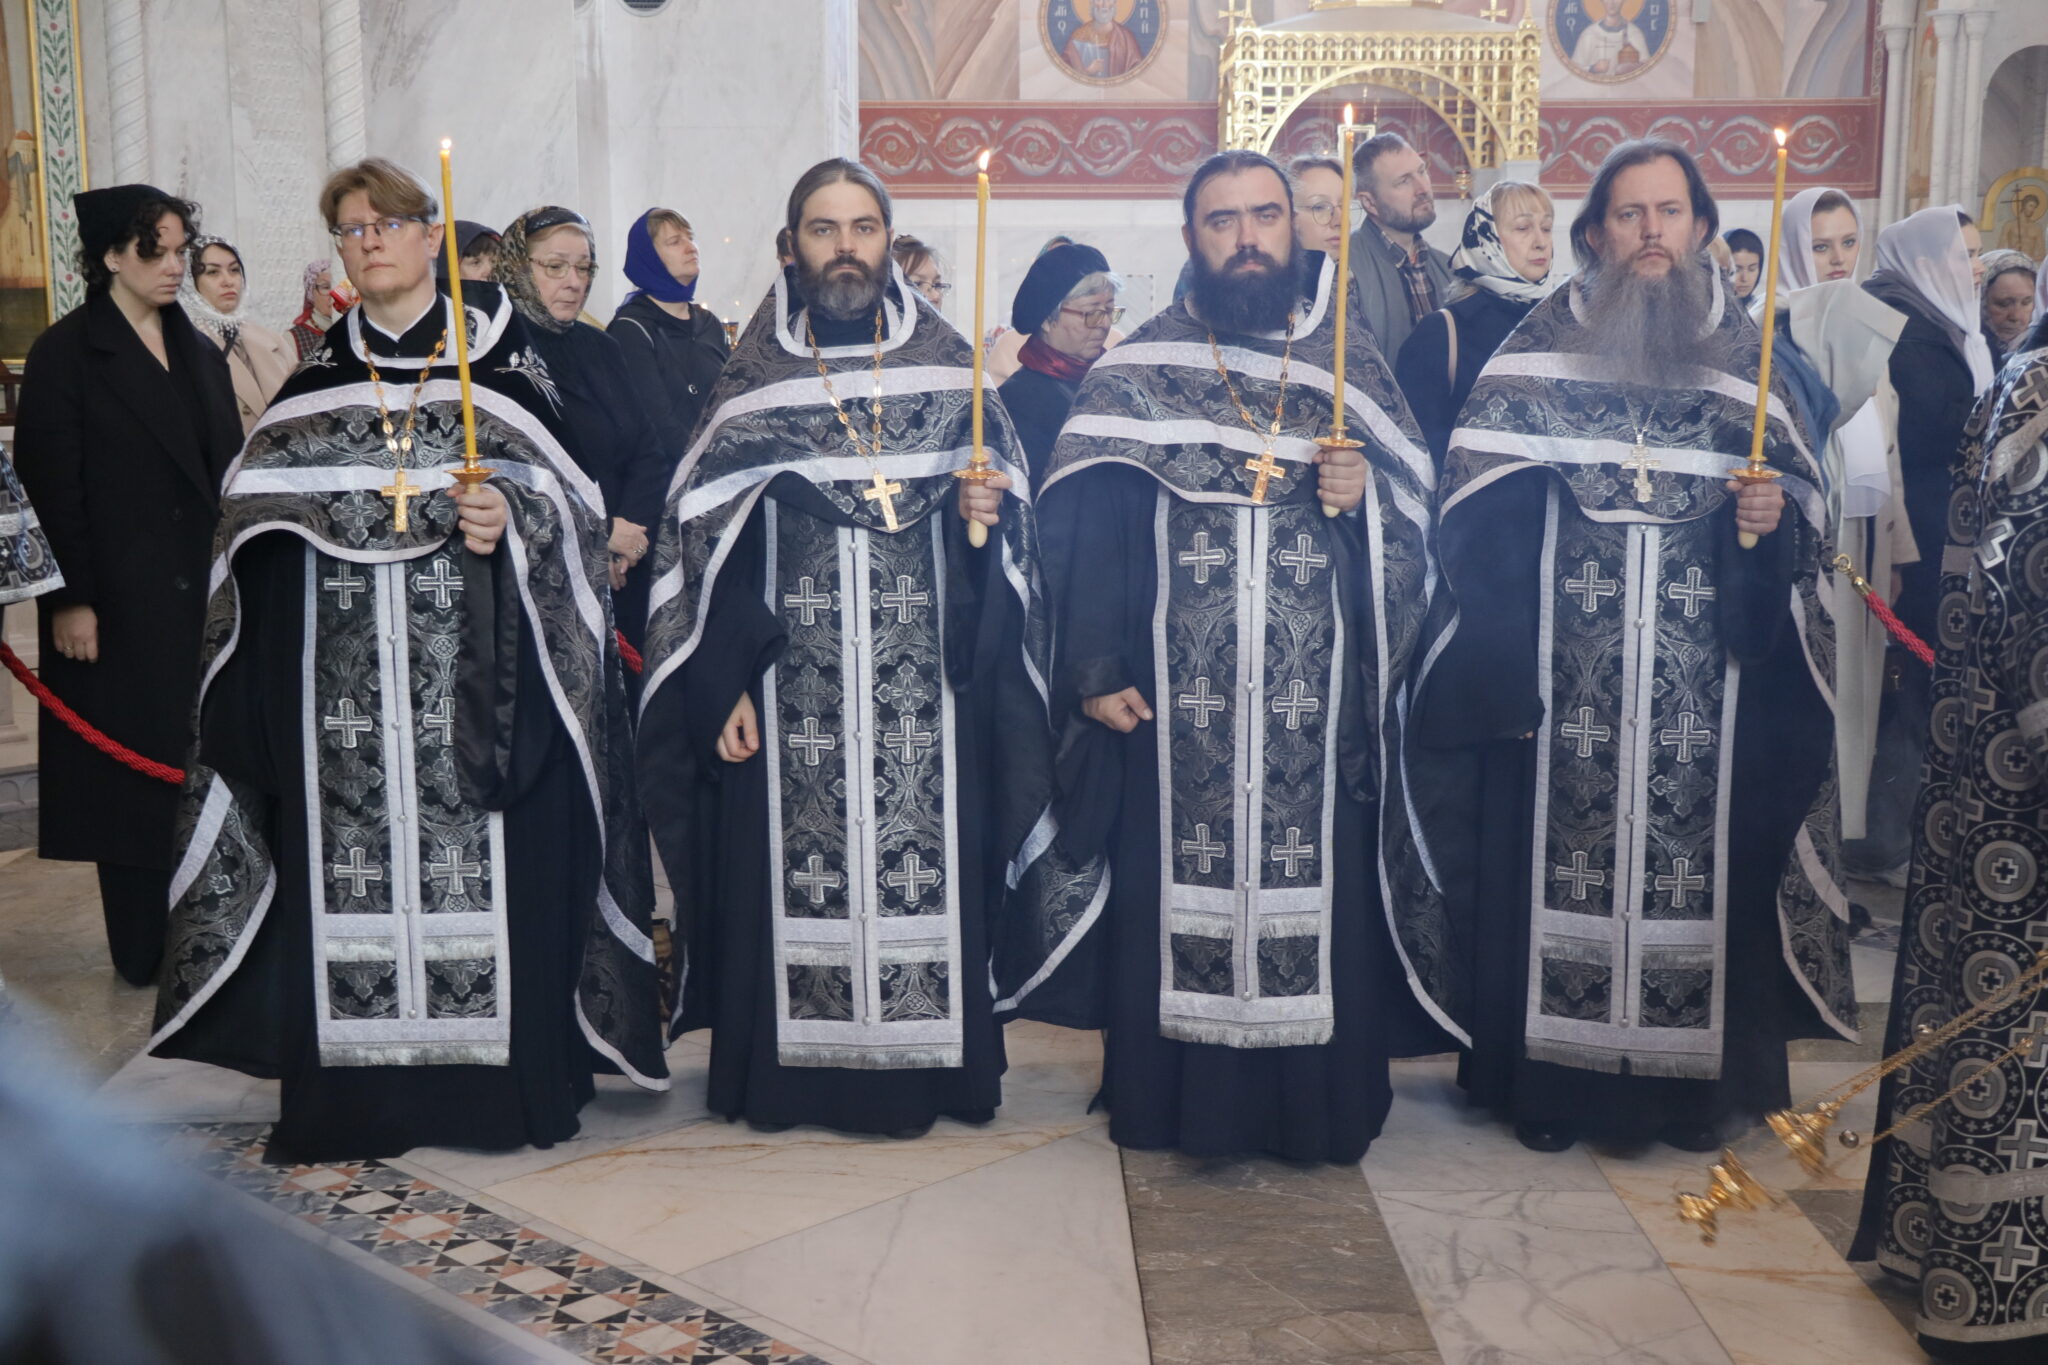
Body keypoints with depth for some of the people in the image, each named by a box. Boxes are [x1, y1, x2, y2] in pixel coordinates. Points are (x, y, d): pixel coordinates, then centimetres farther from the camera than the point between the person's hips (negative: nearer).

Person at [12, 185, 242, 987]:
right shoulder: (67, 351, -4)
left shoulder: (200, 354, 13)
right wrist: (69, 599, -15)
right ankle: (143, 948, 11)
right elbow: (49, 484, -9)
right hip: (119, 602, -5)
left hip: (203, 592, 5)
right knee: (134, 767, 1)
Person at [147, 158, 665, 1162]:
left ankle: (499, 1072, 7)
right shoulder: (318, 375, 15)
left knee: (479, 862, -4)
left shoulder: (499, 358, 6)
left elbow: (568, 494, 3)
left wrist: (511, 518, -15)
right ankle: (355, 1092, 9)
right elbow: (255, 515, 16)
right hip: (341, 671, 3)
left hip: (470, 668, -3)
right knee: (349, 861, 0)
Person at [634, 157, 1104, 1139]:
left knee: (926, 864, 1)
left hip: (926, 685, 0)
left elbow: (1005, 522, 10)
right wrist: (725, 684, -4)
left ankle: (923, 1067, 16)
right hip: (791, 684, 0)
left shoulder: (949, 372, 7)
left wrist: (988, 516, -14)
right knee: (790, 869, 2)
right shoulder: (751, 384, 6)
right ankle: (791, 1072, 16)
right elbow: (702, 542, 3)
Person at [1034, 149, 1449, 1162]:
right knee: (1178, 891, 4)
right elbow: (1081, 534, -1)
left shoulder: (1354, 365, 10)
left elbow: (1418, 527, 10)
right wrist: (1095, 673, -9)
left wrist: (1362, 496, -11)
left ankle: (1318, 1104, 22)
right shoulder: (1134, 371, 4)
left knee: (1318, 889, 5)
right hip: (1176, 704, -1)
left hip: (1321, 703, 2)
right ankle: (1179, 1100, 21)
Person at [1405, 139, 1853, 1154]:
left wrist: (1774, 520, -11)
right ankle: (1551, 1078, 14)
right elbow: (1475, 505, -1)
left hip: (1706, 678, 2)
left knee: (1696, 855, 4)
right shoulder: (1541, 345, 5)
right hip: (1563, 677, -1)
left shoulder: (1745, 352, 11)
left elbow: (1805, 496, 13)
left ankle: (1693, 1079, 20)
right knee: (1560, 854, 1)